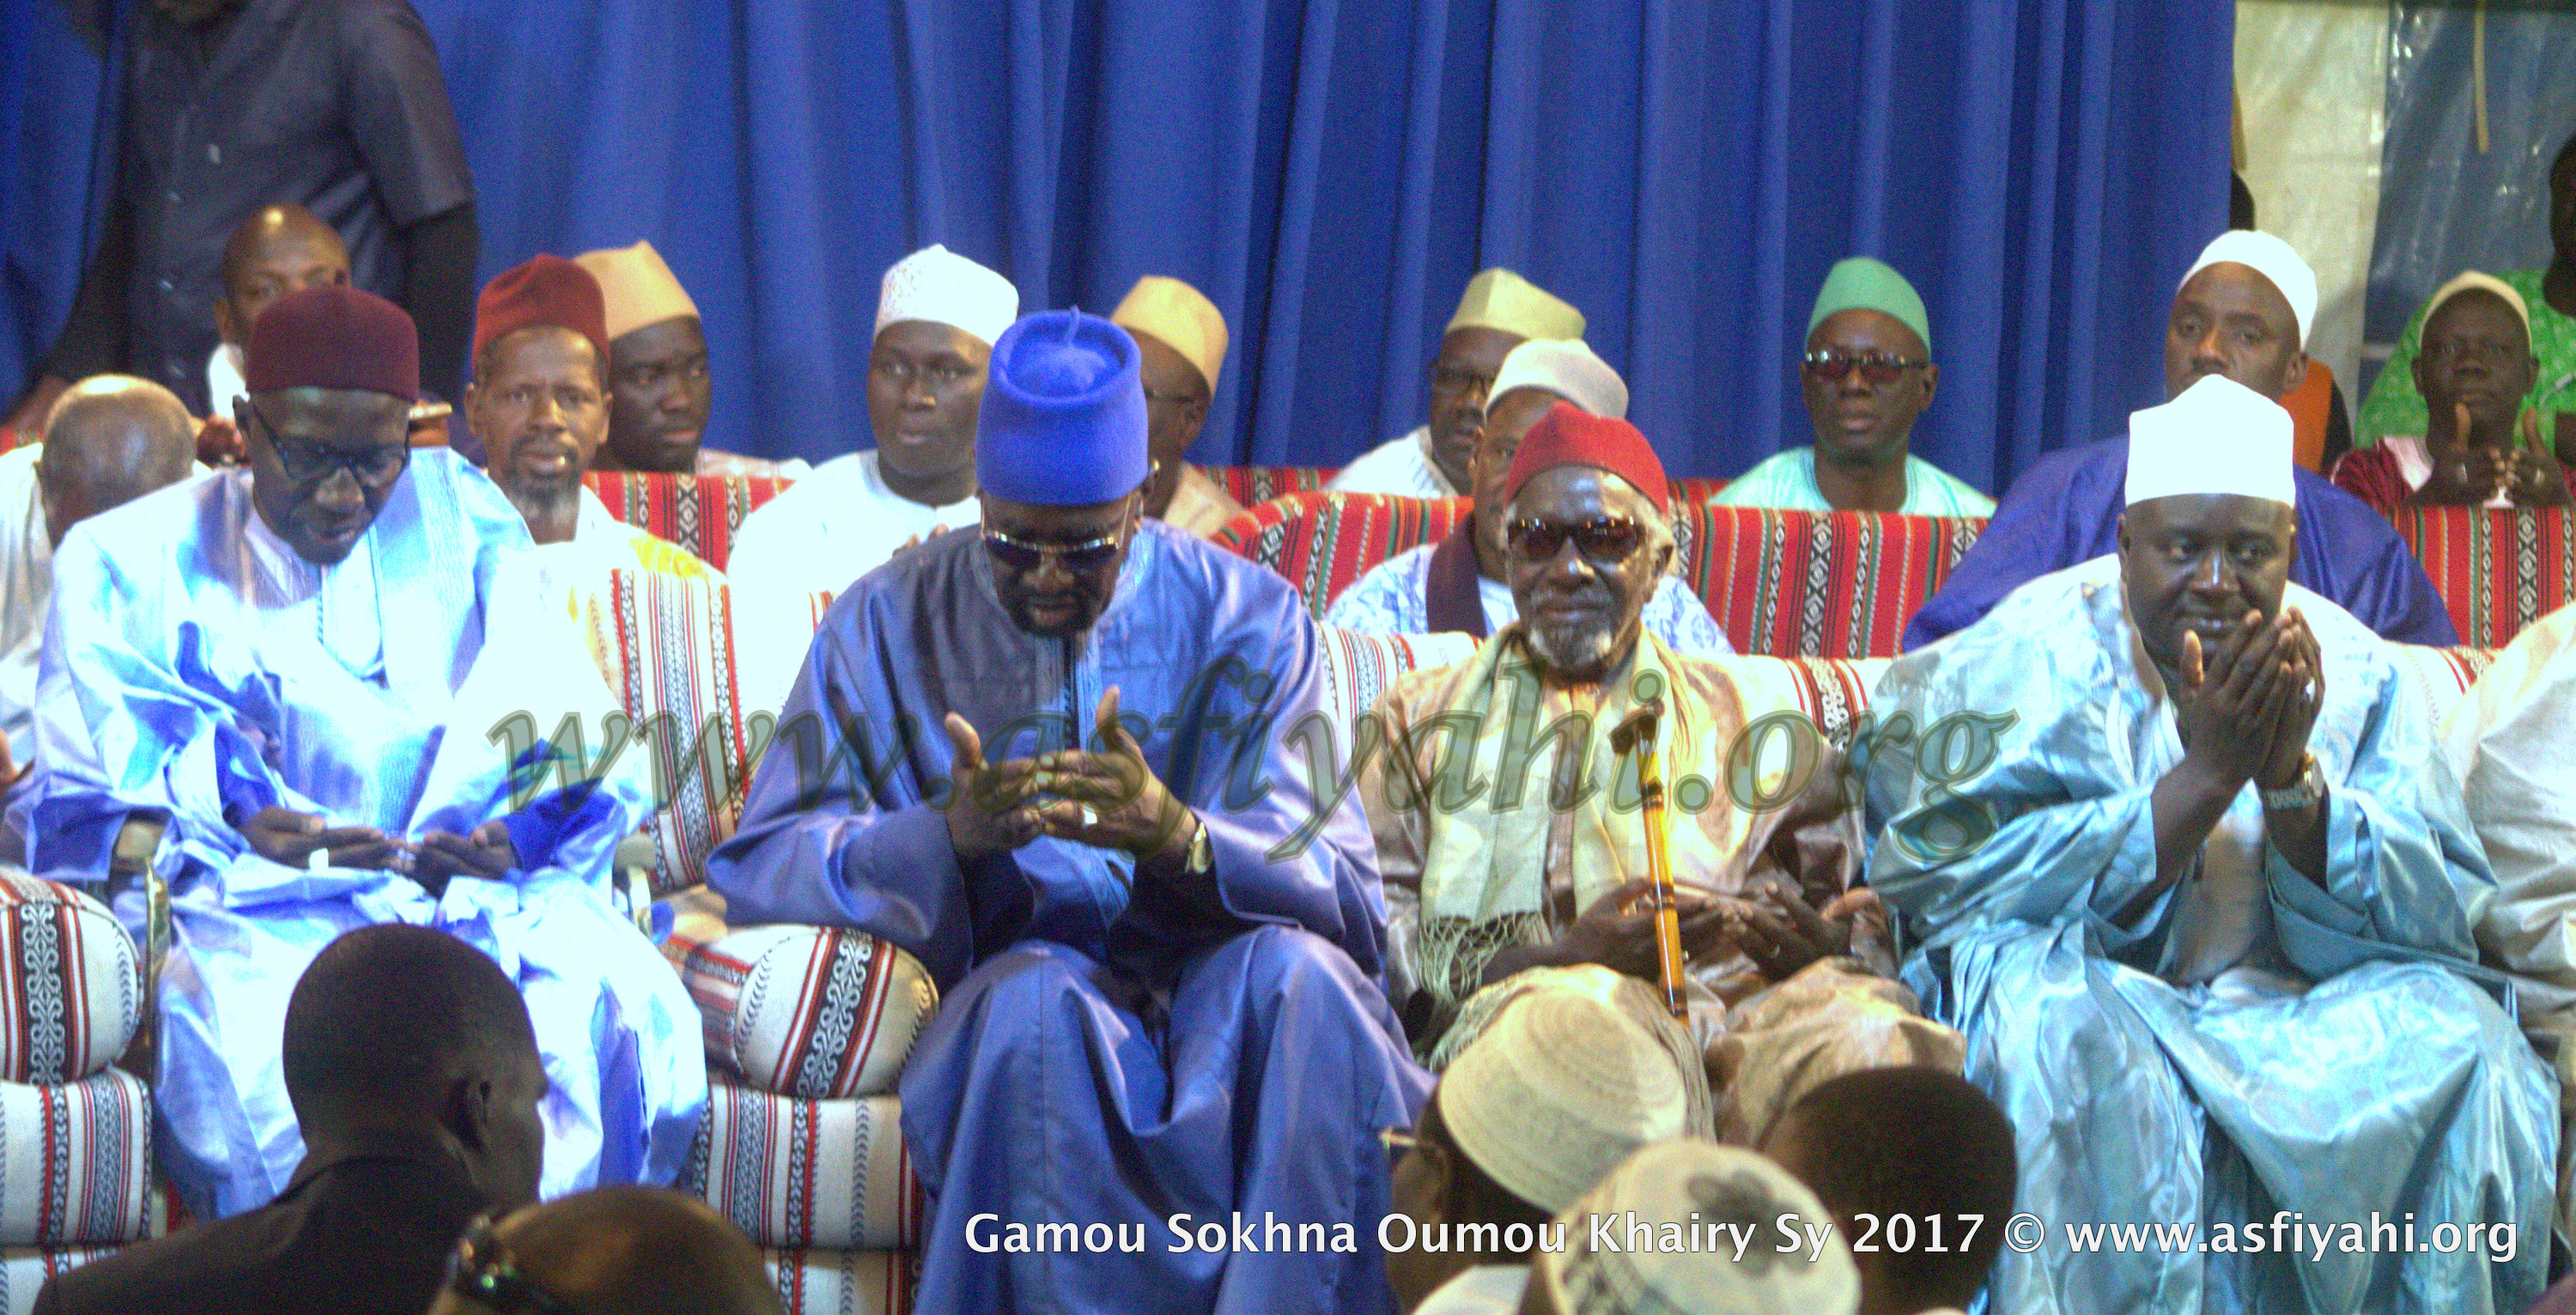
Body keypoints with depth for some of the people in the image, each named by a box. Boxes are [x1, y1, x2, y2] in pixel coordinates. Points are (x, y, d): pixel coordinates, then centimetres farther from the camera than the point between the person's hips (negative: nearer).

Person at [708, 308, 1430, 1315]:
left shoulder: (1245, 620, 5)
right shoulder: (888, 621, 6)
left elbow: (1345, 895, -4)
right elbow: (755, 868, -2)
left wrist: (1181, 837, -27)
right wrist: (947, 837, -22)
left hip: (1206, 986, 1)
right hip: (993, 997, -1)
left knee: (1296, 973, -32)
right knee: (1035, 998, -35)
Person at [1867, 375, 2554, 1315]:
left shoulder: (2350, 668, 3)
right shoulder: (2033, 656, -5)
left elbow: (2441, 919, -4)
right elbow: (2009, 900, -16)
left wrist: (2293, 777, -20)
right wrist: (2208, 775, -22)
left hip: (2288, 1015, 3)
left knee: (2454, 1032, -22)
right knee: (2057, 1020, -34)